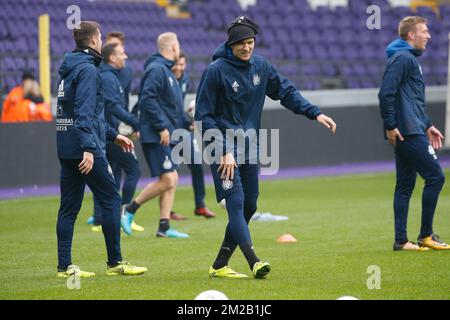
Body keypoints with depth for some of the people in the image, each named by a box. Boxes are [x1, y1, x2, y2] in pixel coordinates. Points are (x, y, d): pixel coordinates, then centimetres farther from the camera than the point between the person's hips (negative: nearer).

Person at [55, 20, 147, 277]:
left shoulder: (69, 69, 18)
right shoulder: (87, 69, -11)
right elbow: (85, 113, -21)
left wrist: (113, 135, 29)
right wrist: (89, 148, -26)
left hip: (66, 148, 9)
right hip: (85, 149, -9)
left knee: (69, 206, 8)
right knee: (111, 200, -1)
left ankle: (65, 266, 7)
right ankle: (115, 263, 1)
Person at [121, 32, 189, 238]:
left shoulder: (165, 70, 18)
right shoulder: (156, 69, -13)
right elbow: (147, 99, -22)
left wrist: (185, 122, 19)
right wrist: (162, 127, -22)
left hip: (166, 137, 10)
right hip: (156, 137, -10)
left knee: (172, 180, 7)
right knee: (167, 180, -12)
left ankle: (164, 227, 7)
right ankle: (130, 210, -1)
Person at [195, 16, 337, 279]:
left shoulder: (260, 66, 4)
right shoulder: (216, 70, -13)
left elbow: (286, 92, 10)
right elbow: (204, 116, -12)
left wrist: (315, 113, -4)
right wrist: (224, 151, -18)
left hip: (249, 148, 7)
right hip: (223, 148, -7)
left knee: (249, 206, 7)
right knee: (236, 202, -18)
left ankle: (220, 265, 17)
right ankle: (254, 262, -30)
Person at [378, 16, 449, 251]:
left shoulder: (410, 59, 21)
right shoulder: (402, 58, -11)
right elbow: (386, 93, -20)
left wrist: (427, 125, 22)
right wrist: (390, 126, -20)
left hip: (411, 132, 10)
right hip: (408, 132, -10)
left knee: (405, 186, 9)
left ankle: (401, 240, 9)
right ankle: (426, 235, -2)